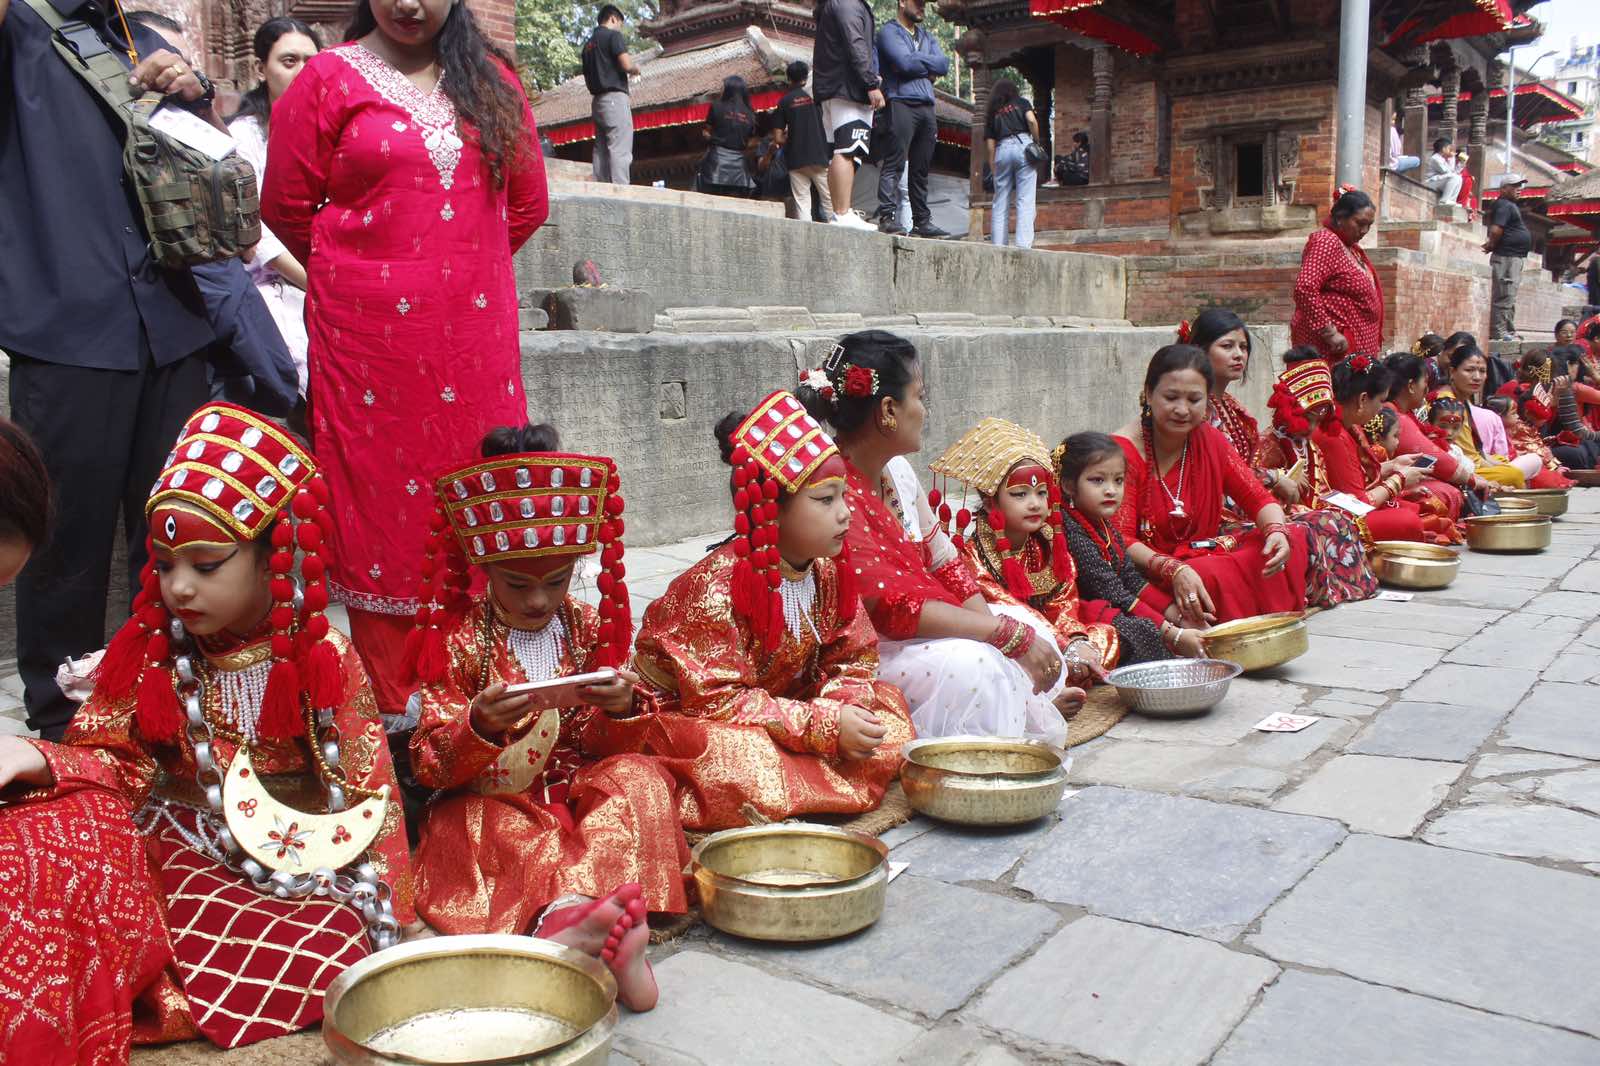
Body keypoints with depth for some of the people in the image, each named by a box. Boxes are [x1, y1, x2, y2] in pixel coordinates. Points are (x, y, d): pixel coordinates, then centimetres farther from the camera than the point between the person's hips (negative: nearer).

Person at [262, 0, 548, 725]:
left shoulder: (492, 82, 13)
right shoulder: (329, 79, 3)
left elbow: (527, 203, 18)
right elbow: (286, 206, 4)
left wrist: (463, 267, 14)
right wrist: (360, 277, 12)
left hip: (476, 335, 3)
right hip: (370, 334, -3)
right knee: (383, 508, 0)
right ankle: (394, 715, 10)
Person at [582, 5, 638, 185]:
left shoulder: (588, 43, 21)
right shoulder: (613, 35, -3)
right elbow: (626, 65, -15)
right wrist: (636, 69, 6)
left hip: (597, 101, 8)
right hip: (615, 98, -8)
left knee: (601, 151, 6)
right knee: (620, 150, -13)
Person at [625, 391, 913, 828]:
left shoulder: (827, 572, -2)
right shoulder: (717, 586, -25)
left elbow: (853, 660, 5)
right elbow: (717, 701, -27)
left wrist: (845, 707, -20)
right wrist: (825, 724, -29)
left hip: (786, 706, 8)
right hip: (687, 718, -8)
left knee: (887, 710, -3)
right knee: (745, 757, -39)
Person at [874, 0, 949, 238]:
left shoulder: (928, 37, 26)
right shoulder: (889, 31, 4)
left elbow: (943, 66, 9)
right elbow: (905, 62, -13)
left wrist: (916, 62, -2)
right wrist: (928, 65, 2)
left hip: (927, 107, 7)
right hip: (901, 102, -7)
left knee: (921, 168, 7)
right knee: (894, 163, -14)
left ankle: (922, 222, 8)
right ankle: (888, 217, -19)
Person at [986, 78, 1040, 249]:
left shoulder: (991, 113, 21)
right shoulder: (1021, 102, 15)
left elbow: (990, 145, 15)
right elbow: (1032, 120, -4)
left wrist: (994, 171, 18)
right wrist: (1037, 142, 8)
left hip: (1002, 151, 3)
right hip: (1023, 145, -3)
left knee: (999, 203, 8)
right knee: (1025, 201, -7)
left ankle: (997, 245, 5)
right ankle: (1023, 245, -16)